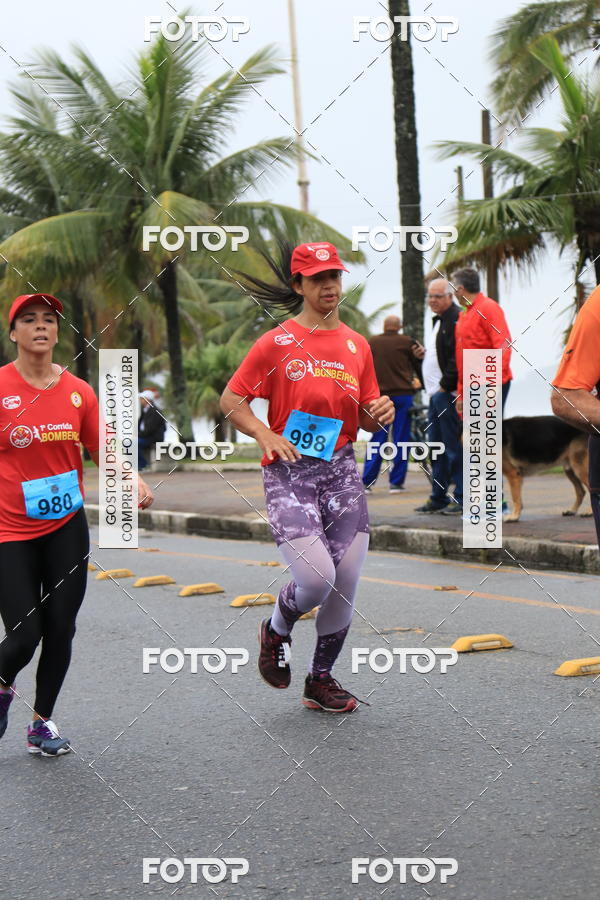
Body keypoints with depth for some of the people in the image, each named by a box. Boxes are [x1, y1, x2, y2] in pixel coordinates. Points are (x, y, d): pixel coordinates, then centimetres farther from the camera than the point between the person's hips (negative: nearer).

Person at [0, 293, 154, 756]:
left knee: (60, 628, 5)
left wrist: (134, 482, -6)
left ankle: (43, 722, 24)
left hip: (66, 526, 3)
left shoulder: (78, 391, 2)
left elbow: (100, 450, 10)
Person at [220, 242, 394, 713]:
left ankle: (321, 679, 23)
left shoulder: (357, 345, 11)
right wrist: (264, 434, -14)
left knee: (346, 584, 2)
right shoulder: (277, 342, -3)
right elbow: (231, 399, 1)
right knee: (317, 578, -16)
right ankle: (277, 631, 19)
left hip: (341, 471, 5)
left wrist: (380, 414, -4)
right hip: (289, 471, -5)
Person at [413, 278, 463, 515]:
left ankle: (462, 498, -3)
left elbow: (458, 357, -21)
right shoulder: (439, 320, 20)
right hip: (437, 392, 11)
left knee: (453, 446, -7)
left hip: (448, 392, -11)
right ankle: (438, 498, 20)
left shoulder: (457, 319, -13)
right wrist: (425, 353, 12)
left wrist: (446, 385, -19)